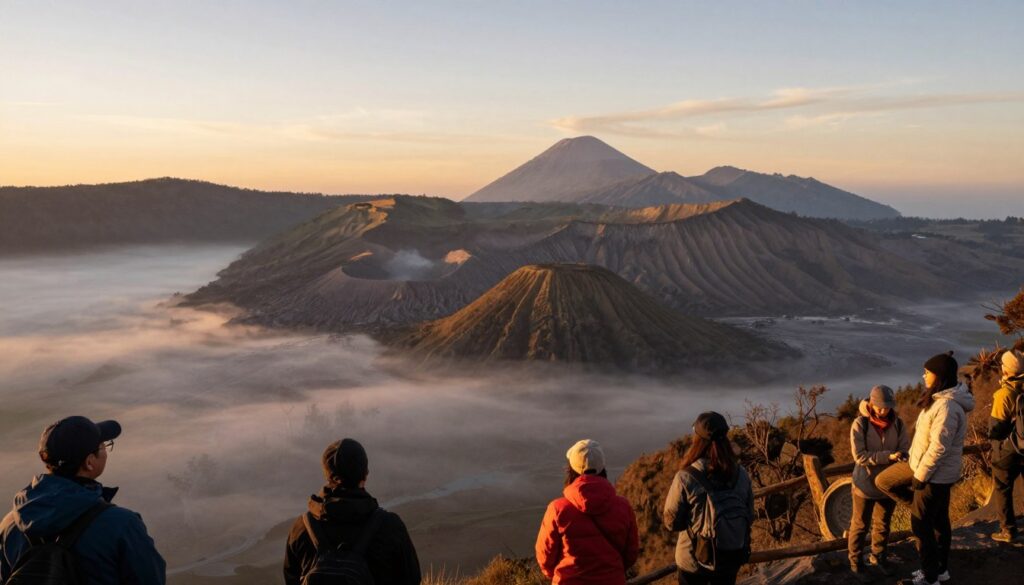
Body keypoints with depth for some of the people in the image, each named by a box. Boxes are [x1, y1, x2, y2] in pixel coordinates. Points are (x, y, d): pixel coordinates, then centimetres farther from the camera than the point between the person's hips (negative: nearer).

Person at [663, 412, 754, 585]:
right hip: (732, 557, 3)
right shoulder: (741, 474, -11)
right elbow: (749, 517, 1)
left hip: (694, 559, -3)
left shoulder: (686, 478, -23)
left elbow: (672, 522, -14)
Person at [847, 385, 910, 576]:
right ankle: (855, 557, 33)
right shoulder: (860, 424, -17)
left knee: (883, 524, 20)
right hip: (865, 484, -3)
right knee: (860, 524, 13)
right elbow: (860, 456, -21)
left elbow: (905, 450, -8)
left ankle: (878, 557, 39)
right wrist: (888, 456, -30)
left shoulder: (897, 424, -6)